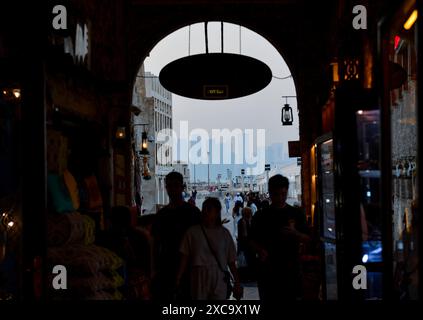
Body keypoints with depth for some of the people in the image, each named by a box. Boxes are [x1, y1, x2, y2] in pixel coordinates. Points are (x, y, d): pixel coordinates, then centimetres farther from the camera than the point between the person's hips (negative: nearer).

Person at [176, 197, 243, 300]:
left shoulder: (224, 233, 6)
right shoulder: (193, 232, 3)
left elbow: (231, 261, 9)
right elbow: (185, 258, 4)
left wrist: (237, 282, 8)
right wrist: (178, 280, 0)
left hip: (219, 279, 0)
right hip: (199, 277, 0)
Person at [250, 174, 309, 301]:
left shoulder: (296, 214, 7)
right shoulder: (261, 216, 6)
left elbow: (307, 238, 6)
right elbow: (252, 240, 9)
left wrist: (295, 233, -15)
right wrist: (260, 250, -12)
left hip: (291, 268, 0)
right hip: (267, 268, 0)